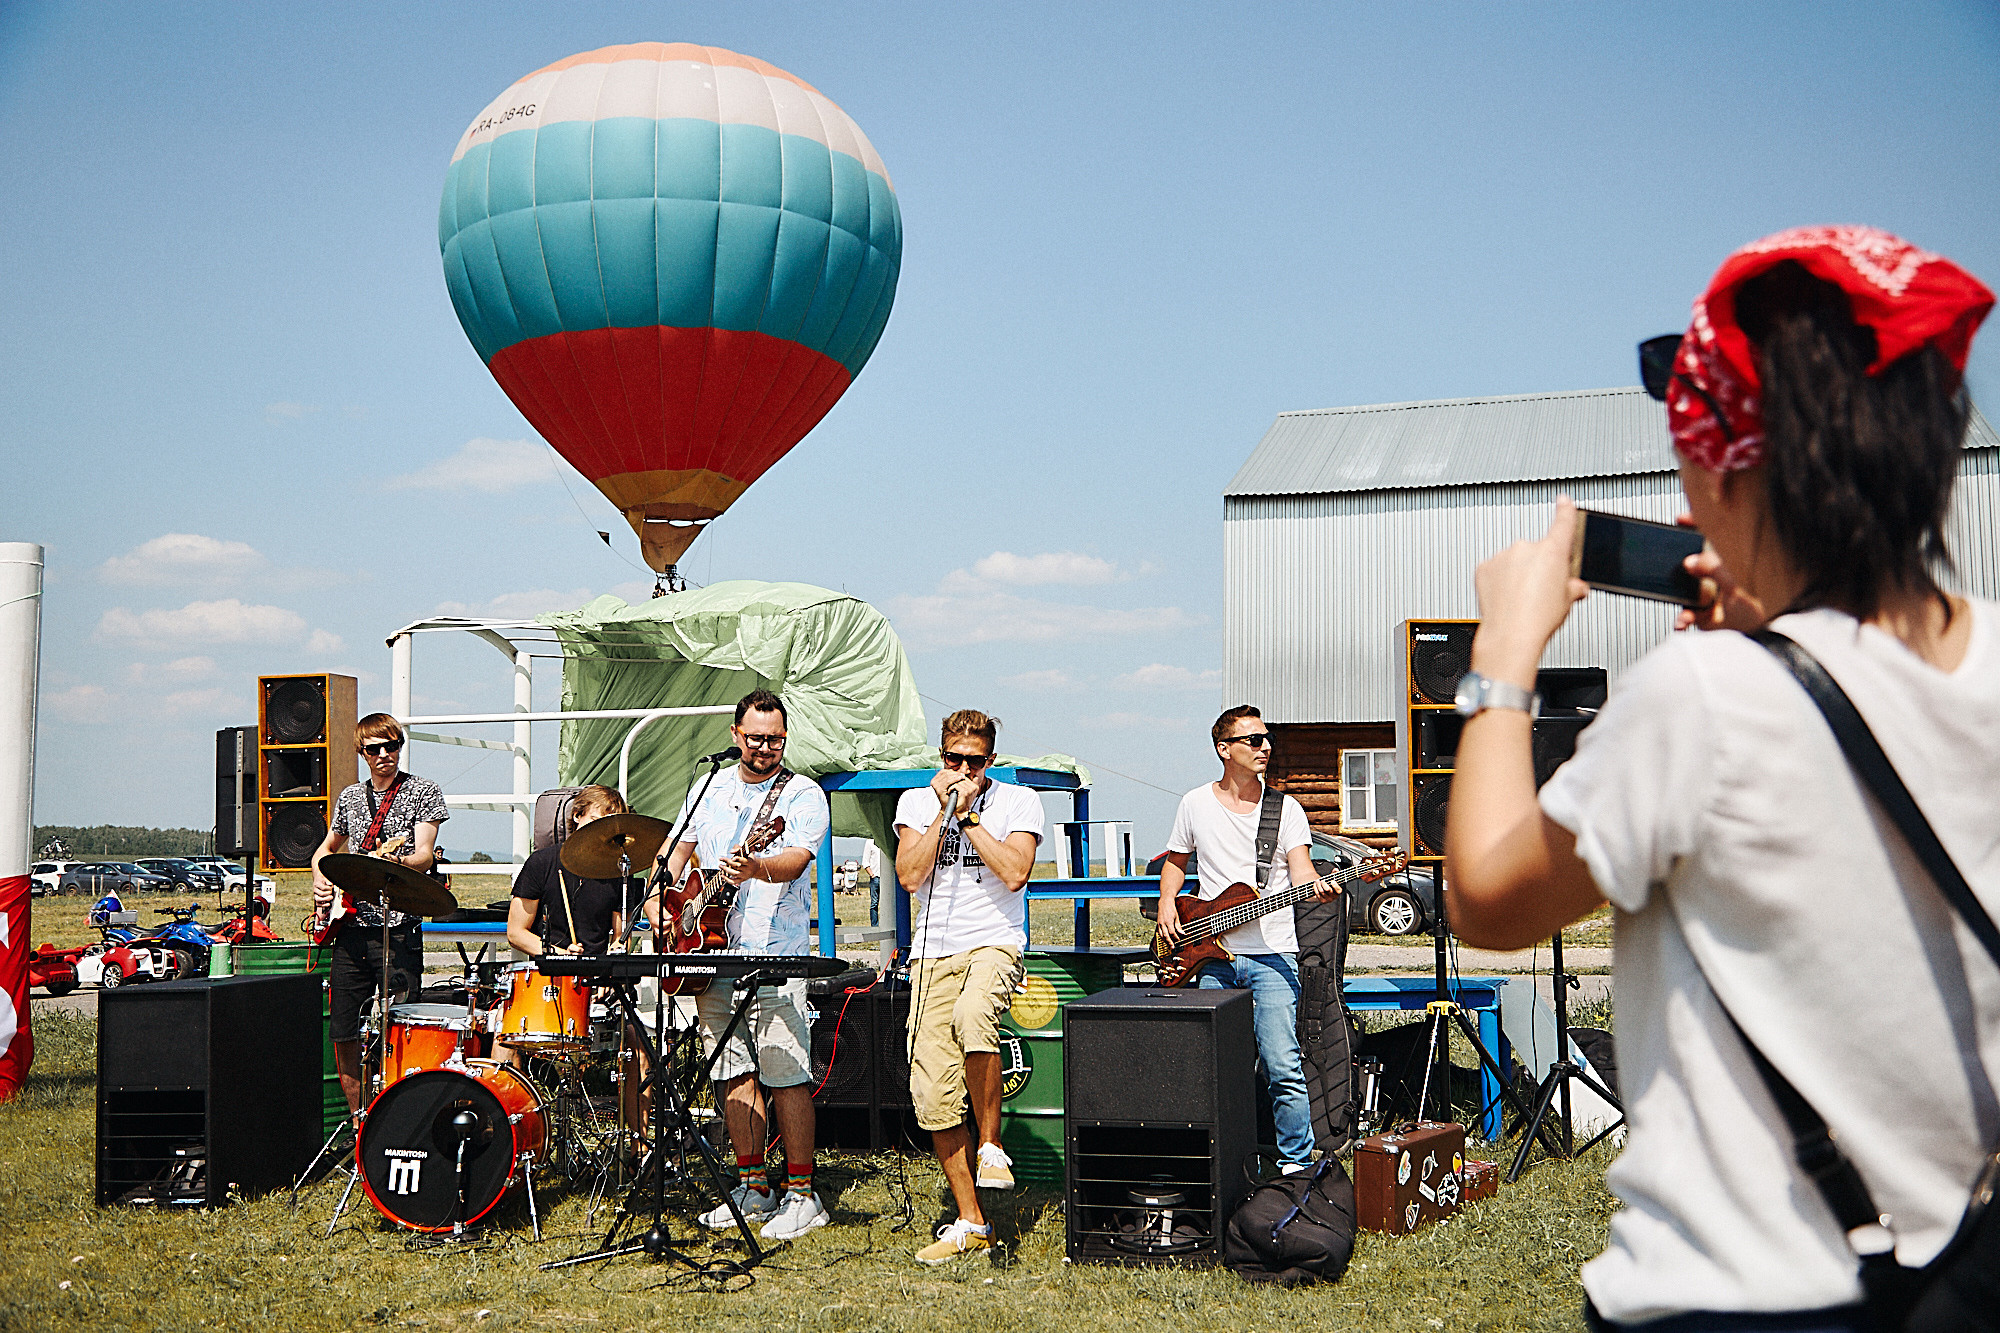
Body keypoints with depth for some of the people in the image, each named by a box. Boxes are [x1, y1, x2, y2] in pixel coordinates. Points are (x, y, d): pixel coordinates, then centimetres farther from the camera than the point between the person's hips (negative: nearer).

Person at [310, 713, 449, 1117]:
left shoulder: (423, 792, 1)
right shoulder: (350, 797, 16)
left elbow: (425, 856, -10)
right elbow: (325, 850, 29)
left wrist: (396, 861, -31)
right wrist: (320, 882, 8)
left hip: (398, 928, -5)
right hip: (351, 928, 5)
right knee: (343, 1033, 5)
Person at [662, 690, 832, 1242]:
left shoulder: (803, 794, -3)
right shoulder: (708, 790, 14)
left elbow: (794, 861, -18)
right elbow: (678, 852, 25)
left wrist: (755, 868, -39)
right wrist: (661, 908, 9)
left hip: (776, 954, -6)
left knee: (785, 1076, -8)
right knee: (735, 1073, 9)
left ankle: (801, 1195, -2)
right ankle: (753, 1187, 18)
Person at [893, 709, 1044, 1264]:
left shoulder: (1018, 801, 4)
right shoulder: (916, 802, 11)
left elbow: (1014, 872, -12)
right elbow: (910, 877, -3)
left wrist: (968, 815, -9)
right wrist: (943, 811, -6)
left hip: (994, 943, -3)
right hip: (933, 952, 3)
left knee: (971, 1016, -38)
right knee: (933, 1095, -4)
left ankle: (991, 1146, -18)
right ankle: (970, 1223, 7)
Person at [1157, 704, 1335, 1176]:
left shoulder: (1285, 808, 3)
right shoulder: (1195, 805, 9)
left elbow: (1300, 869, -7)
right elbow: (1175, 862, 22)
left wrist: (1317, 888, -29)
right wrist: (1166, 903, 5)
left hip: (1271, 955, -2)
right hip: (1211, 956, 2)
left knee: (1283, 1066, -11)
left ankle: (1296, 1162, 0)